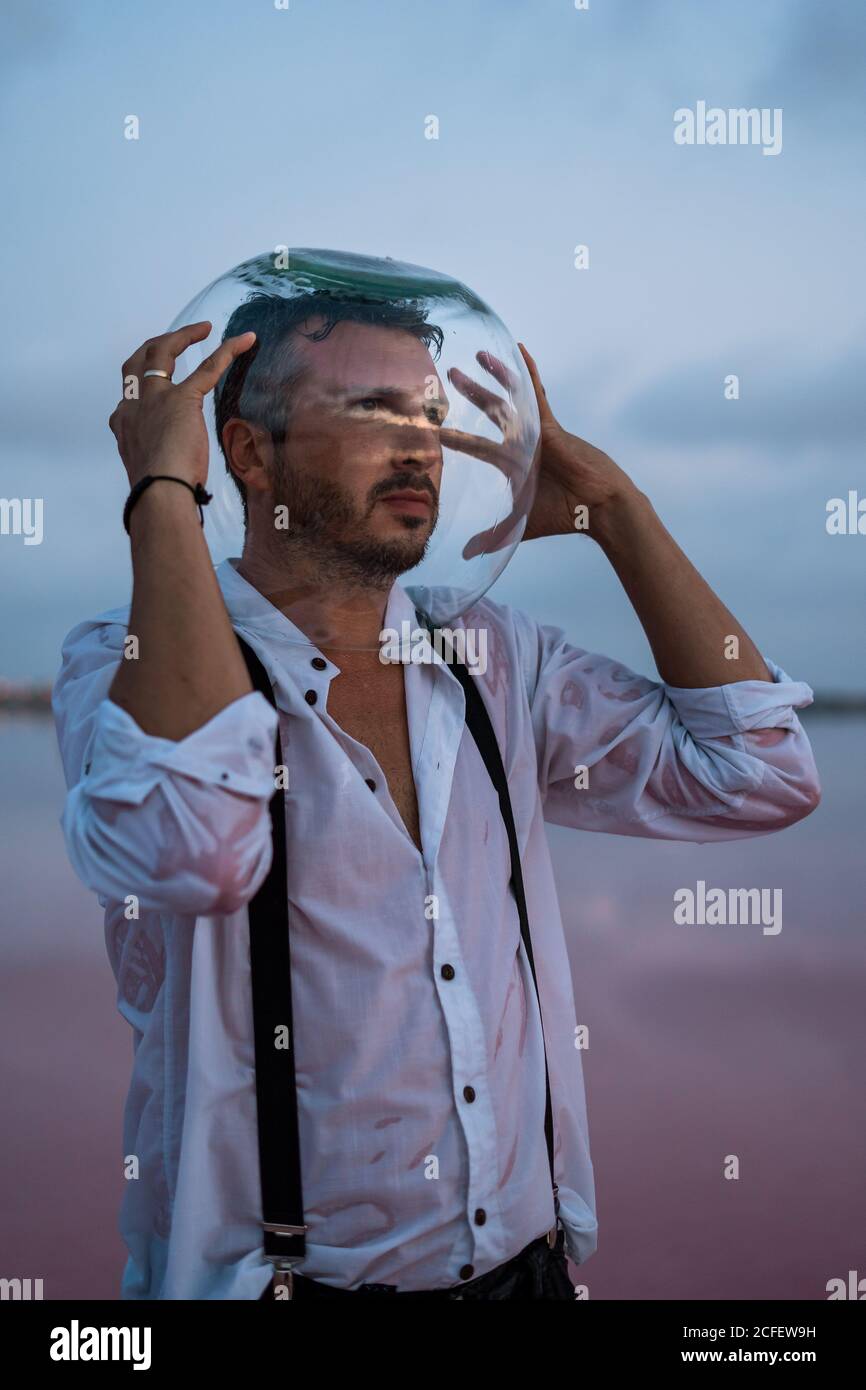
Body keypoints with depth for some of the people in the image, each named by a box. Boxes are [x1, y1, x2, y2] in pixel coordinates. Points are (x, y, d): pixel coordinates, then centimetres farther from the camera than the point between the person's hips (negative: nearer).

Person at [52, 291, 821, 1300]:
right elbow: (188, 845, -36)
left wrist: (611, 508, -6)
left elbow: (758, 779, -6)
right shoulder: (128, 665, -13)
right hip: (280, 1275, -4)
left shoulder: (496, 656, 0)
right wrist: (164, 492, -26)